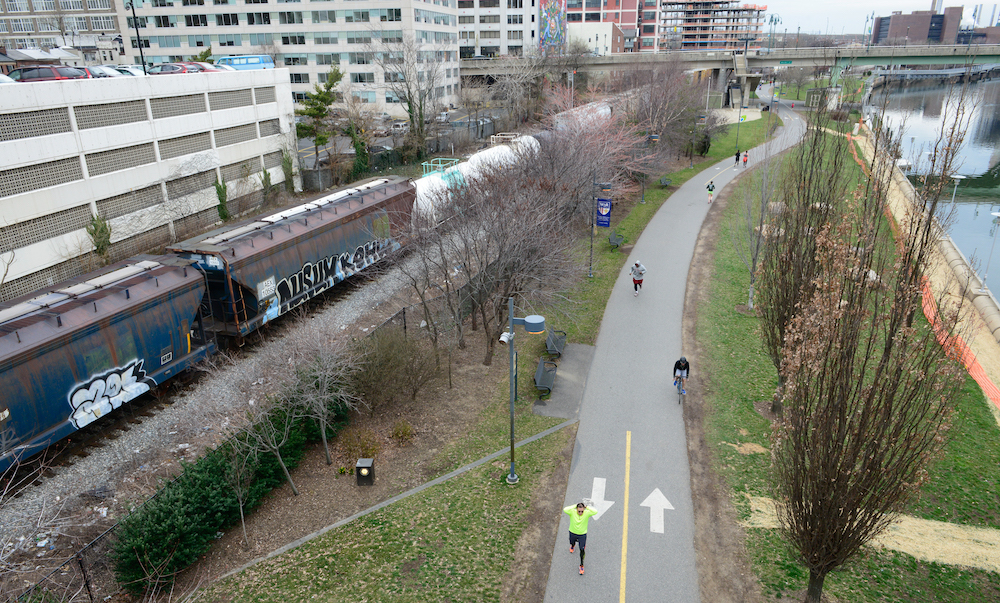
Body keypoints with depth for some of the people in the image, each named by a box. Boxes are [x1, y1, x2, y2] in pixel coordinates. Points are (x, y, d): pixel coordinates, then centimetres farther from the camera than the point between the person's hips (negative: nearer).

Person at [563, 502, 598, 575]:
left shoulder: (587, 513, -21)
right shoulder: (572, 512, -22)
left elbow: (595, 511, -35)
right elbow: (565, 510, -39)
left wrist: (586, 507, -29)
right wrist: (574, 506, -33)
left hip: (582, 535, -1)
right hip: (573, 533, 2)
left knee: (582, 549, -4)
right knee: (572, 543, 28)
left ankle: (581, 566, 18)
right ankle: (573, 545, 68)